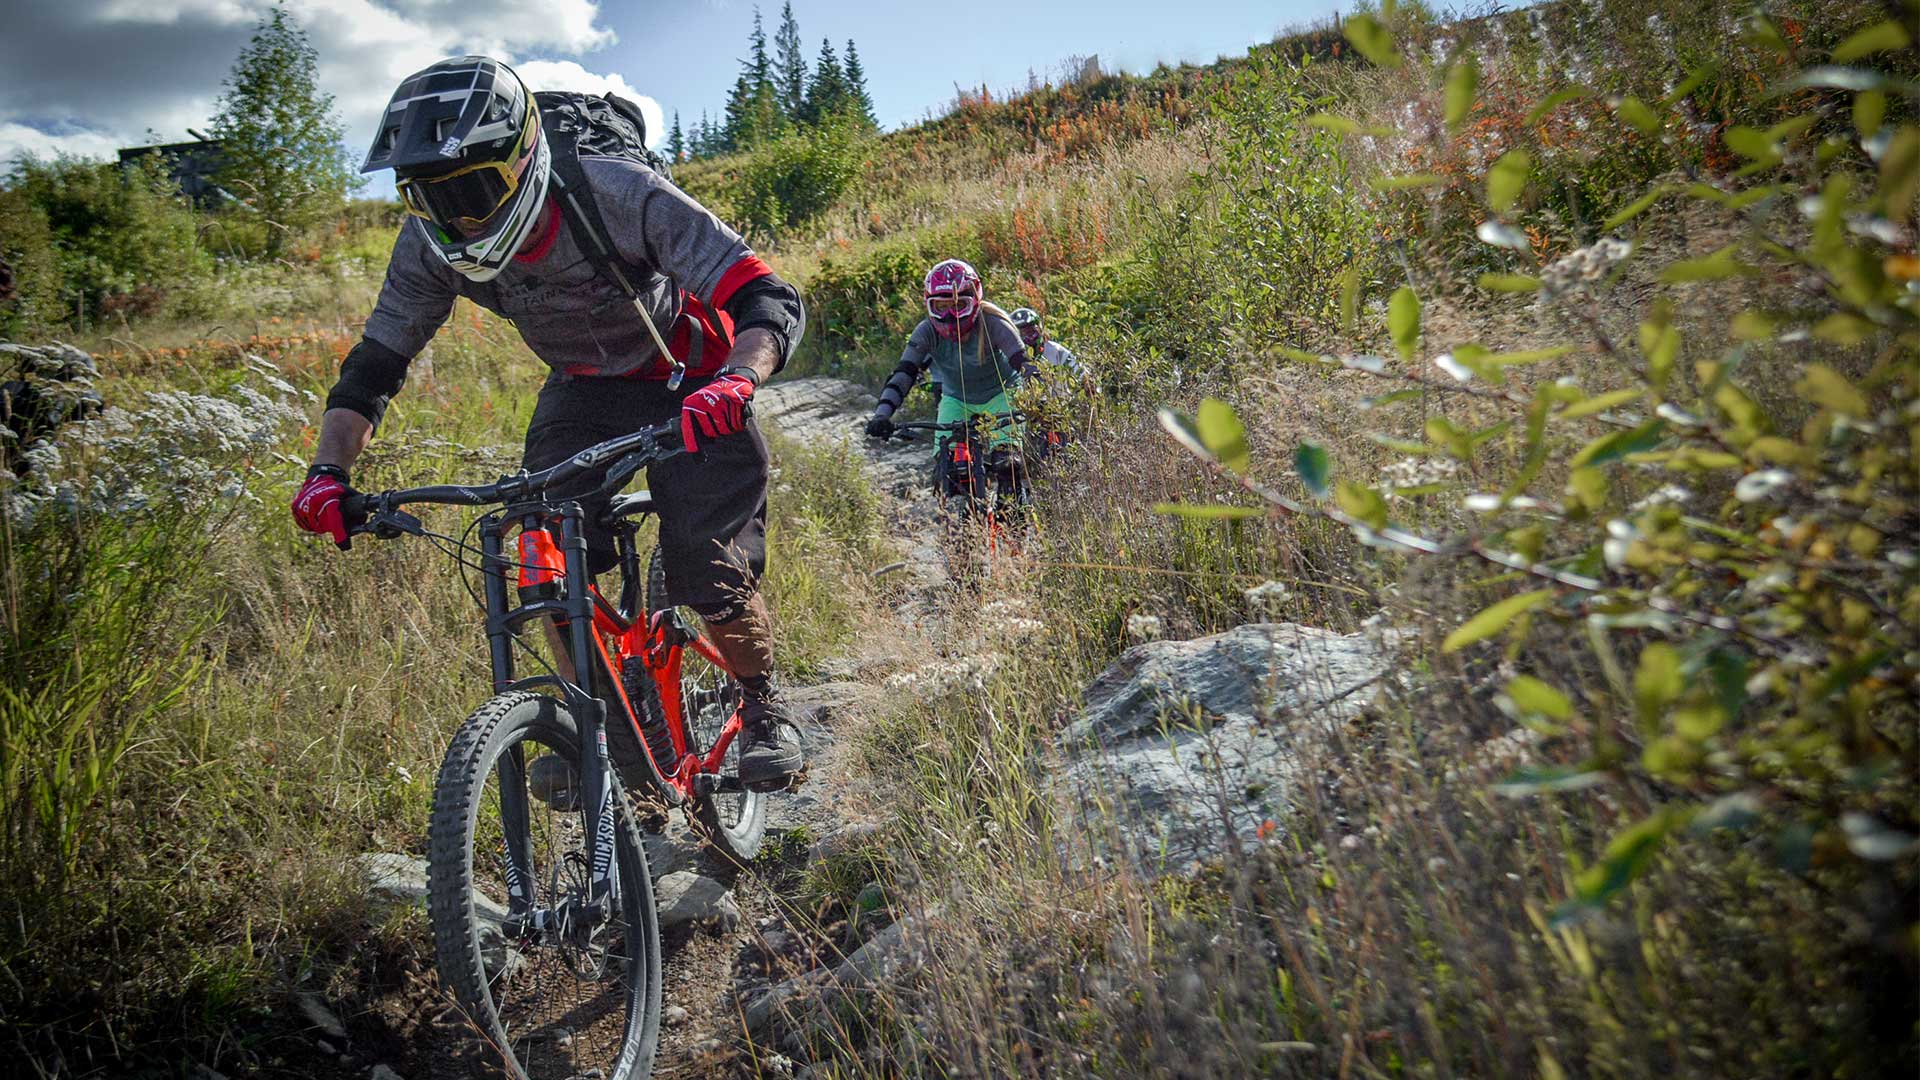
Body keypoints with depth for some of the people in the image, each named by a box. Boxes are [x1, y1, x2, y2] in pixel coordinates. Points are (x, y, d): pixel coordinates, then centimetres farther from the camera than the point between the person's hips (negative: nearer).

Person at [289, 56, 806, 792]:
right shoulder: (433, 243, -19)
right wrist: (329, 470, -26)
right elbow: (373, 366, -10)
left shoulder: (619, 197, -33)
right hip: (583, 390, 4)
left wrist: (734, 382, -58)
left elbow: (773, 302, -37)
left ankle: (761, 705, 14)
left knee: (709, 577, -16)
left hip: (690, 389, -4)